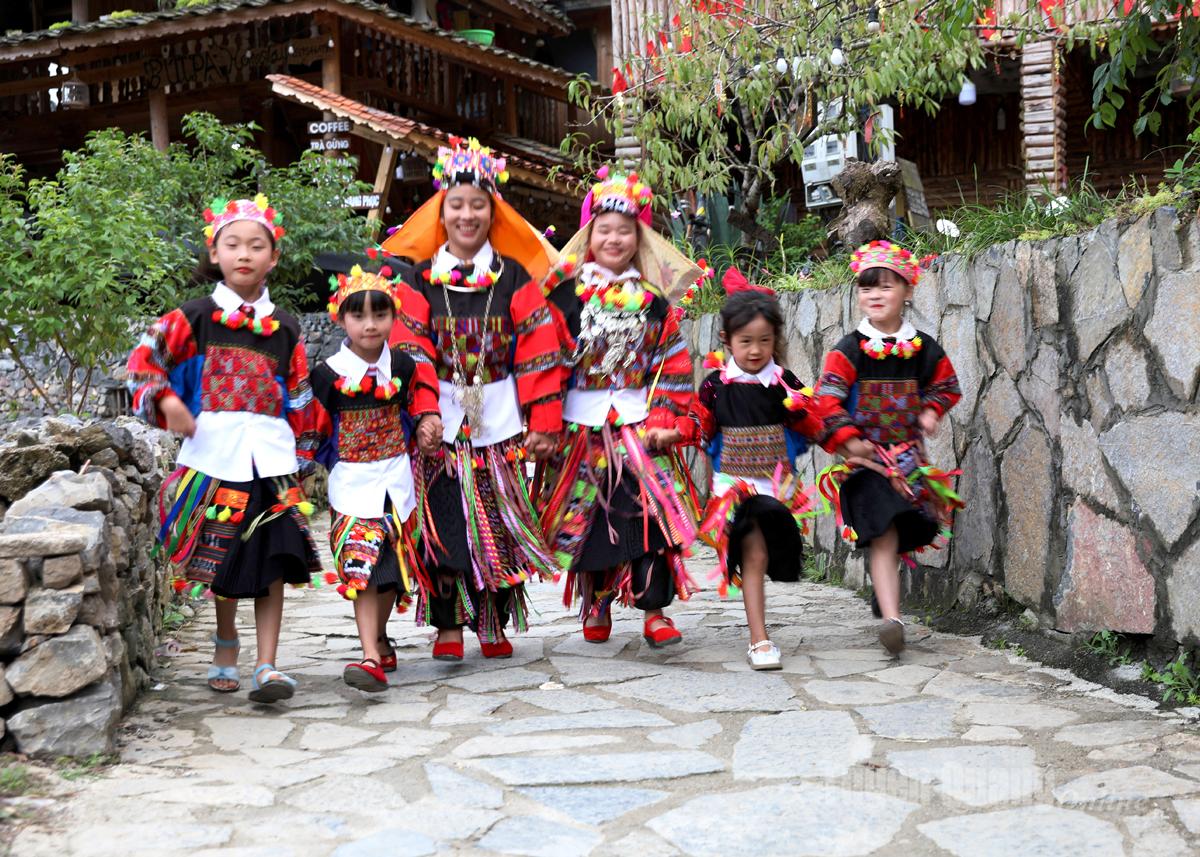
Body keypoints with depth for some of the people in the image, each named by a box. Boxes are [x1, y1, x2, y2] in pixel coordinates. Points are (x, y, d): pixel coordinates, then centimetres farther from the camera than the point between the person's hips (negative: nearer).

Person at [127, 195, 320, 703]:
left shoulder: (284, 330, 10)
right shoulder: (194, 318, 3)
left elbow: (300, 399, 12)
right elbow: (144, 360, 3)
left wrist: (300, 457, 10)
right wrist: (167, 402, -12)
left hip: (271, 460, 2)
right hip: (213, 455, -1)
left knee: (273, 564, -3)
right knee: (224, 565, 6)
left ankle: (266, 665, 1)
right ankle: (226, 646, 29)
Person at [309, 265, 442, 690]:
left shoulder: (403, 366, 3)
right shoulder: (328, 374, -6)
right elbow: (314, 429, 1)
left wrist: (426, 425, 5)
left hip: (396, 481, 3)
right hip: (352, 483, -3)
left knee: (392, 567, 11)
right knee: (361, 566, -15)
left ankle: (379, 638, 34)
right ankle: (371, 657, -20)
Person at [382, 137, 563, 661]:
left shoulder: (515, 276, 5)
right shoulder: (420, 278, 4)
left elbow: (538, 352, 1)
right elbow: (410, 350, -2)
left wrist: (543, 421, -5)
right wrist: (423, 412, -14)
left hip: (499, 422, 0)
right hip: (441, 422, 0)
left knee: (498, 522, 3)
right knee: (442, 523, -1)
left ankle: (495, 625, 16)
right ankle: (447, 625, 11)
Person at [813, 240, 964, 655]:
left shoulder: (924, 349, 6)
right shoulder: (849, 350, -5)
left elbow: (947, 385, 20)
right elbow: (828, 399, -10)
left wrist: (931, 410, 1)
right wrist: (848, 439, -22)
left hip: (908, 455, 4)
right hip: (866, 458, -4)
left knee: (900, 537, 11)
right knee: (884, 535, -18)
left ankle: (883, 594, 36)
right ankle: (891, 618, -25)